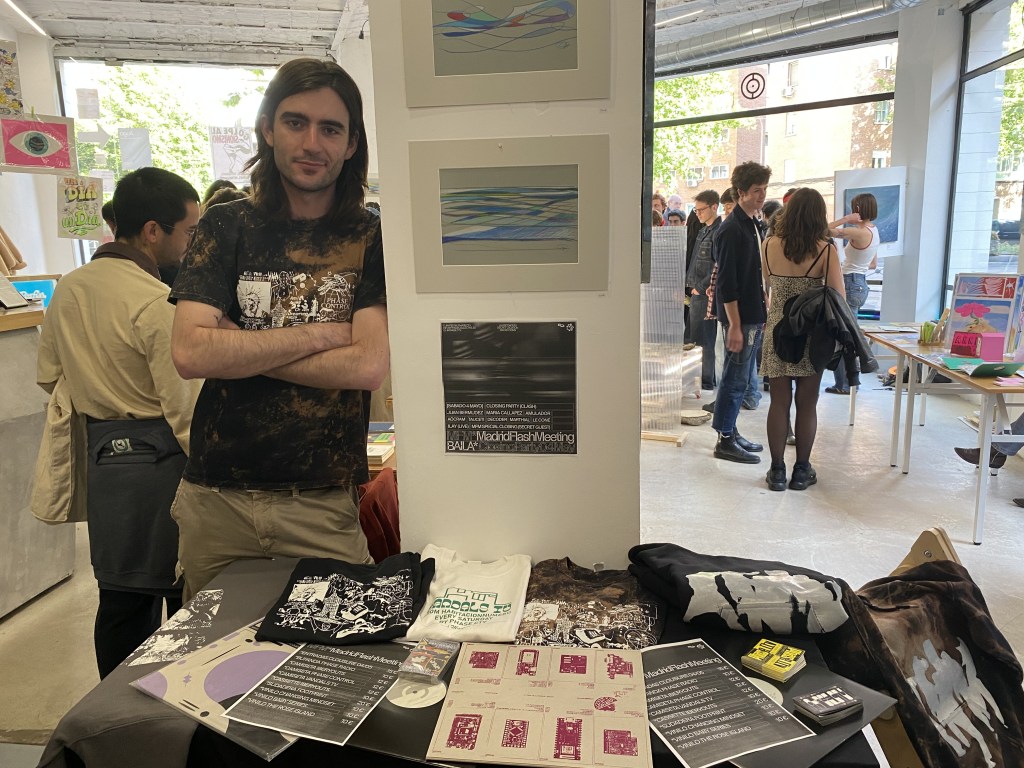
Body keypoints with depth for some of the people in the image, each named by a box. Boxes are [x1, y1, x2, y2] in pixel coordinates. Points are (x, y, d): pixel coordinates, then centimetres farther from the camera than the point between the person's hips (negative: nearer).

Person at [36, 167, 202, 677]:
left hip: (102, 457, 8)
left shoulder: (66, 290, 7)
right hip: (160, 458, -8)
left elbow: (49, 377, 17)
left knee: (121, 597, 17)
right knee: (188, 597, 5)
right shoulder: (157, 303, -19)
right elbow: (185, 408, -20)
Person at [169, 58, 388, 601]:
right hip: (216, 499, 2)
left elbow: (368, 366, -14)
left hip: (325, 504, -2)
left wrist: (237, 351, -10)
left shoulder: (372, 238, -2)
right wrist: (321, 334, -12)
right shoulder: (225, 227, 2)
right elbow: (189, 353, -10)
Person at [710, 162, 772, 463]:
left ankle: (731, 432, 25)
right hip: (739, 317, -9)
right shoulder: (731, 230, -16)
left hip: (754, 316, 9)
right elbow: (726, 284, -20)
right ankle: (725, 441, 7)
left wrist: (763, 314, 19)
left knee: (742, 378, 15)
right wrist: (734, 325, -21)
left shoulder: (753, 226, 14)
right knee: (736, 379, -3)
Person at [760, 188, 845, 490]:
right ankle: (802, 470, 18)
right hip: (812, 335, -1)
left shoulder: (770, 245, -2)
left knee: (779, 403, 7)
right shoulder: (826, 250, -10)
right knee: (807, 404, 9)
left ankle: (777, 471, 12)